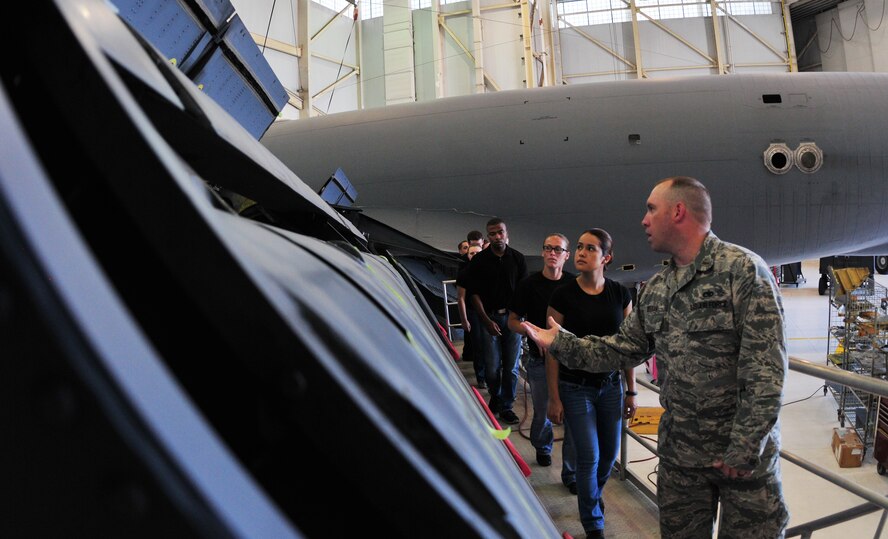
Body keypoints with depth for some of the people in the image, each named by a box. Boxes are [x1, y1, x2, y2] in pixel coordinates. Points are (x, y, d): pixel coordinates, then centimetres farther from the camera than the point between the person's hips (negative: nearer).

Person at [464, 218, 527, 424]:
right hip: (489, 316, -1)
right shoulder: (479, 260, -2)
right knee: (492, 366, 2)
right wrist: (487, 320, -8)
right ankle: (494, 396, 28)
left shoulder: (518, 258, 3)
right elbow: (474, 293, -2)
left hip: (512, 316, 1)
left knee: (511, 366, 5)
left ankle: (506, 406, 19)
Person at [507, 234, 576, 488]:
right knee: (541, 412, 13)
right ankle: (542, 448, 46)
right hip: (540, 359, 0)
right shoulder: (529, 284, -2)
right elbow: (513, 321, 3)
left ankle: (571, 473, 12)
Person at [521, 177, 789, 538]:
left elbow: (766, 370, -17)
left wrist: (744, 450, -18)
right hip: (679, 454, 6)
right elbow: (623, 349, 12)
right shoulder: (655, 290, 8)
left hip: (746, 454, -6)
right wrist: (560, 343, 3)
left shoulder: (743, 270, -13)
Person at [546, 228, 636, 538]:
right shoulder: (563, 296, -10)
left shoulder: (620, 295, -1)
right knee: (588, 457, 2)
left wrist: (631, 391, 5)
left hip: (610, 386, 3)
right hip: (575, 388, -3)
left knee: (609, 454, 14)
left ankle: (592, 495, 46)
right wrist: (554, 398, -8)